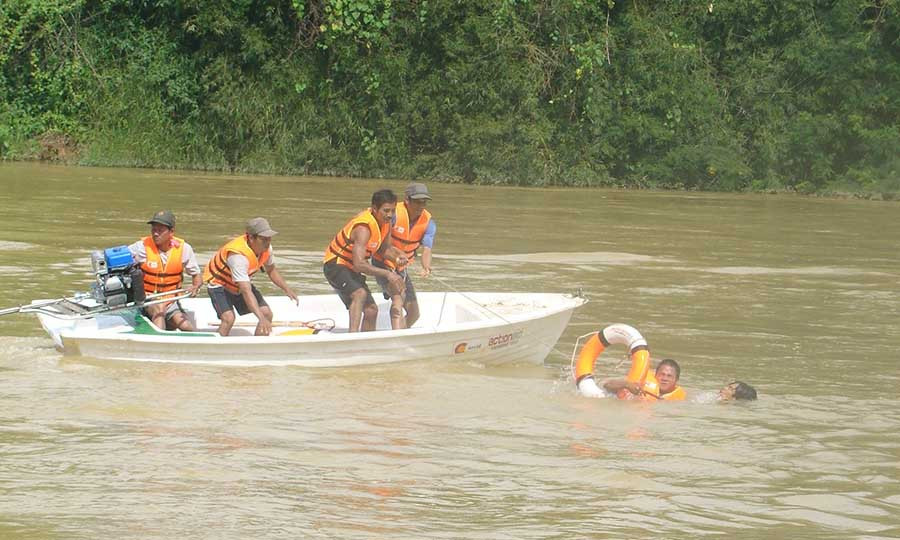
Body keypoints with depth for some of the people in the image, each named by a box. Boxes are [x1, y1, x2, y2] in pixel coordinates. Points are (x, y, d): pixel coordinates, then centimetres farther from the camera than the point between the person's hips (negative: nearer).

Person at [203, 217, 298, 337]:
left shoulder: (265, 247, -16)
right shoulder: (238, 256, -40)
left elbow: (271, 270, 9)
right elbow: (246, 292, -46)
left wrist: (287, 290, 0)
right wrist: (261, 318, -53)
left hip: (241, 284, 7)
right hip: (219, 284, -7)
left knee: (267, 314, -2)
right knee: (228, 318, -30)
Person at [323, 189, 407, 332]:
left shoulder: (385, 222, -3)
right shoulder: (364, 227, -31)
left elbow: (384, 248, 14)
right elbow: (359, 264, -37)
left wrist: (396, 257, -9)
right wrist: (387, 274, -35)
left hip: (352, 269, 10)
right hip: (335, 265, -10)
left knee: (371, 310, 7)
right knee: (360, 293, -35)